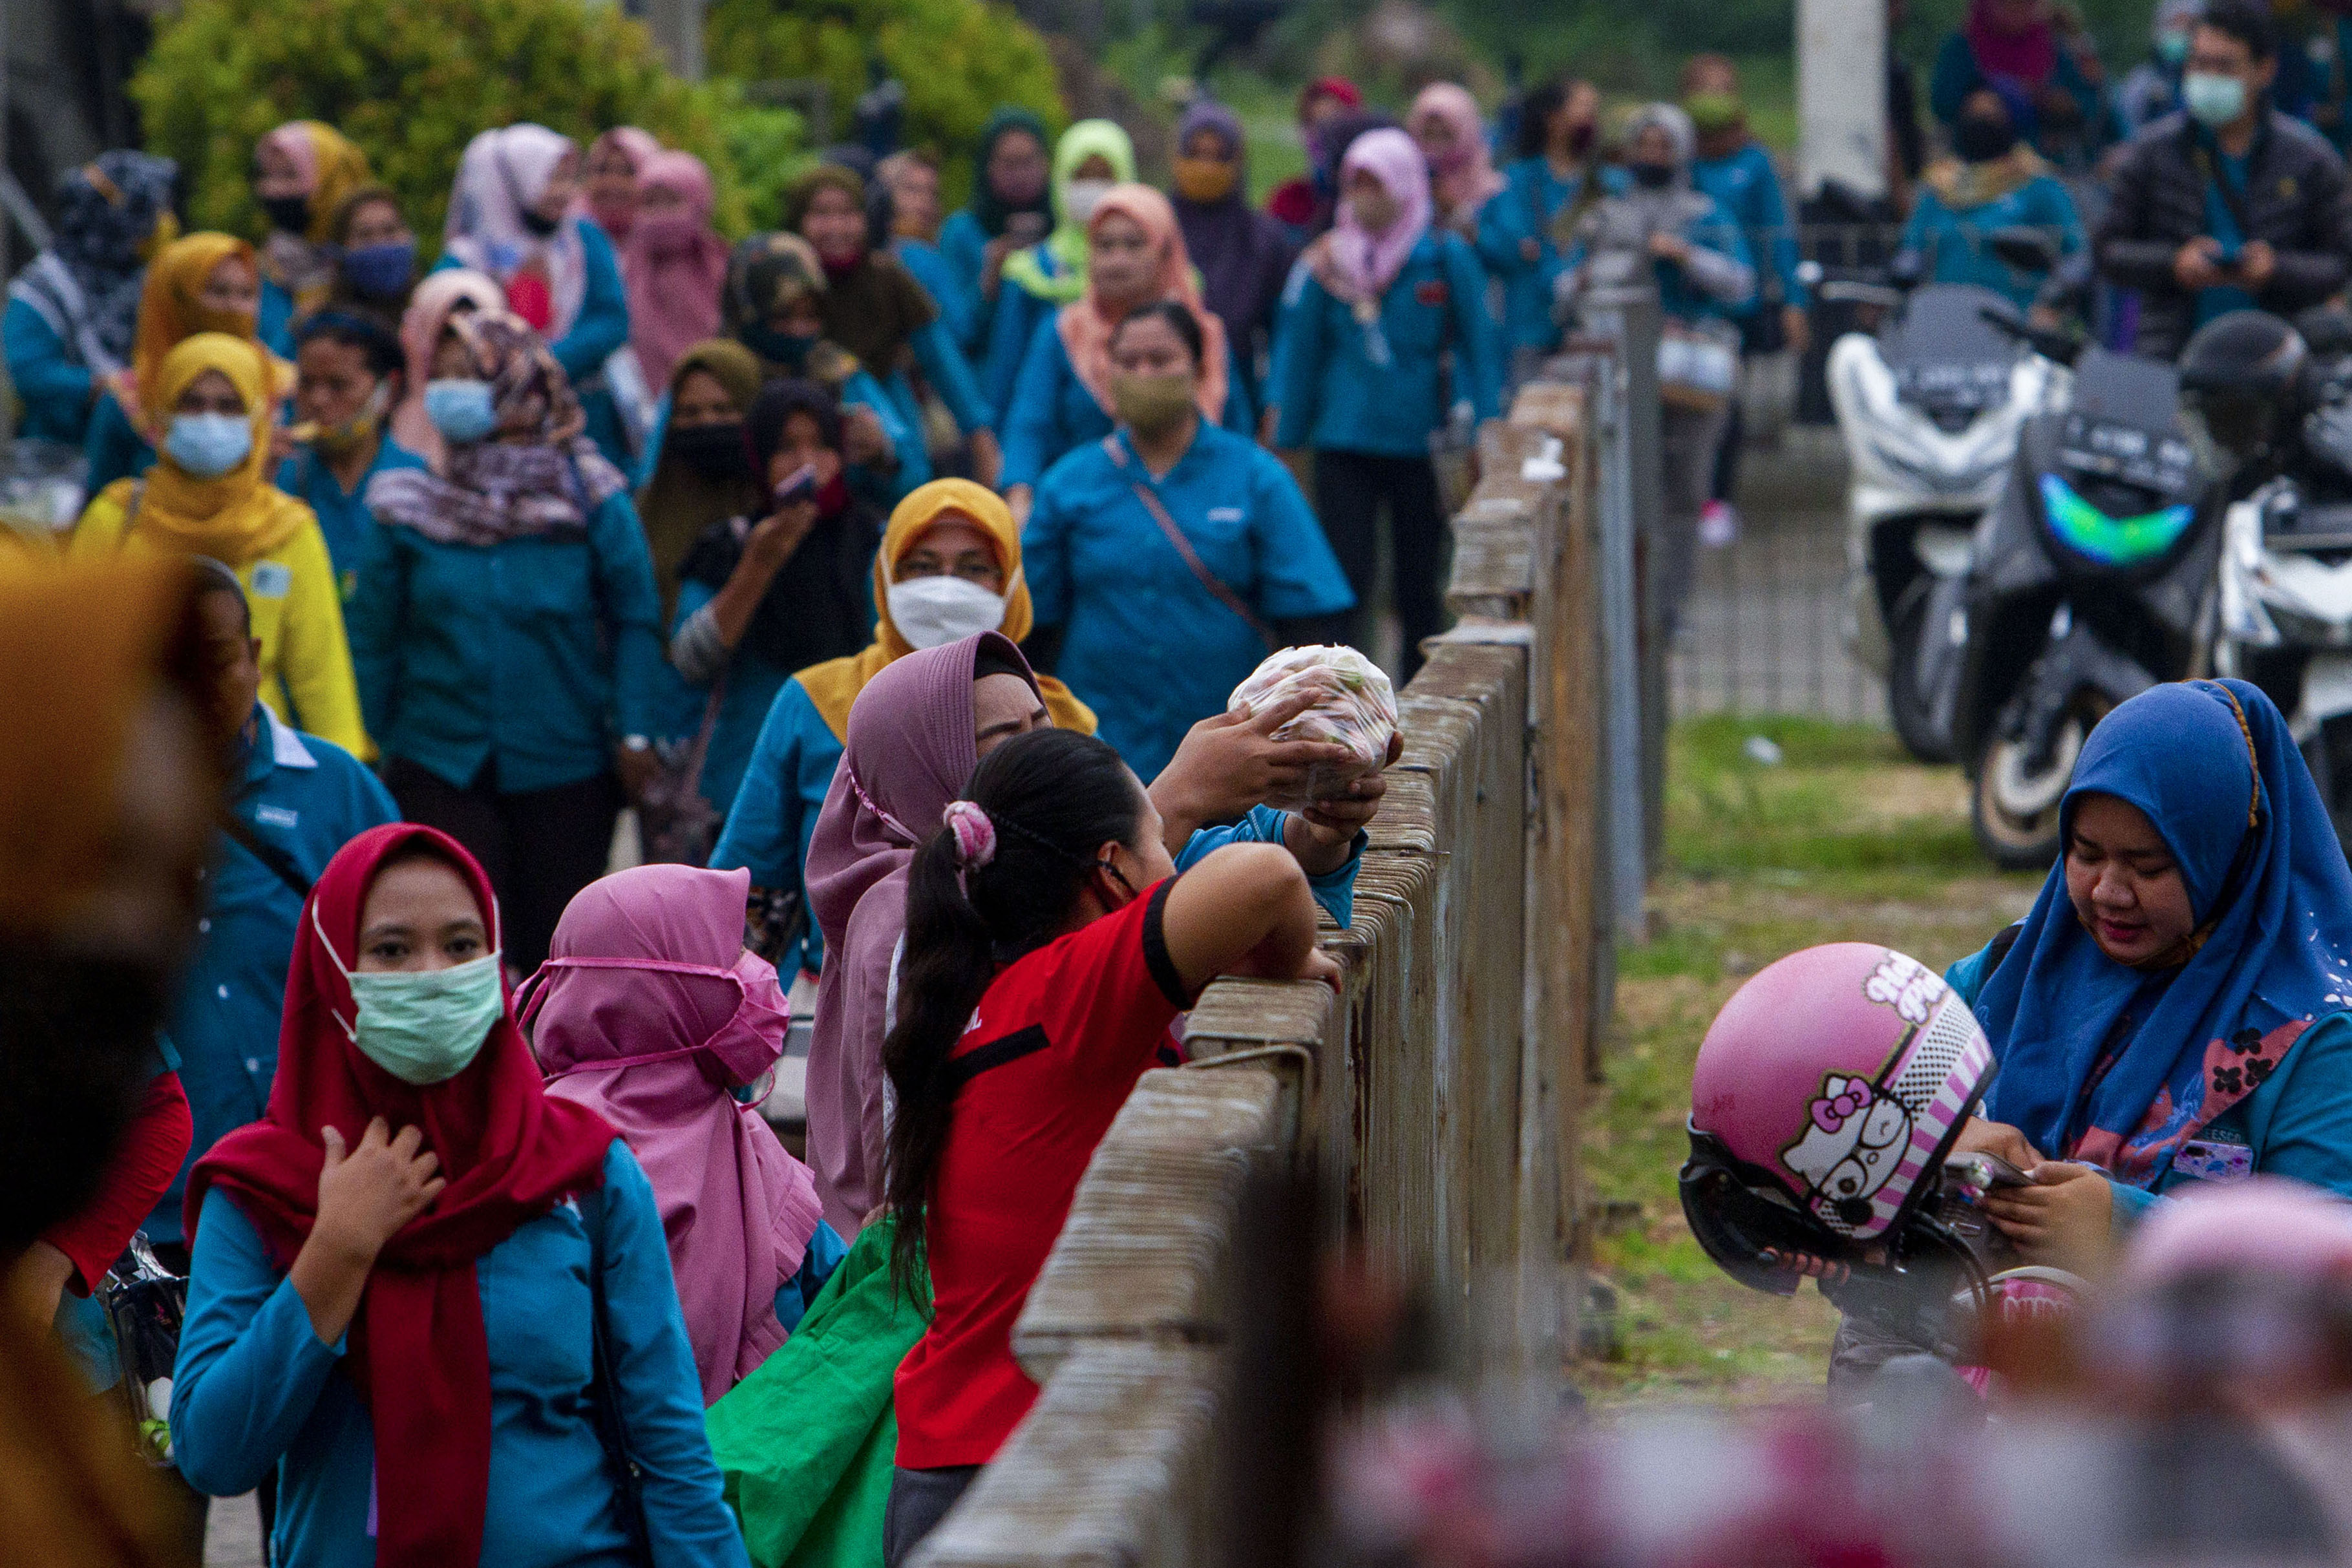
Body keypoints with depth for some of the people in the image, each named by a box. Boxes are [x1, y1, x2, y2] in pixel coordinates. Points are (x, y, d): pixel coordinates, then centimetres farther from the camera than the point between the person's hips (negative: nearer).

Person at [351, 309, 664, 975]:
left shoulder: (590, 499, -3)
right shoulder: (411, 505, 2)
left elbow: (635, 618, 0)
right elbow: (373, 636, 6)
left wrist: (635, 731, -7)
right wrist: (368, 744, 4)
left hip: (567, 767, 0)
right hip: (441, 768, 0)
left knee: (557, 942, 7)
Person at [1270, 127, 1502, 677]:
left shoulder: (1446, 258, -3)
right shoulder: (1328, 263, 3)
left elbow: (1478, 350, 1)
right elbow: (1299, 351, 9)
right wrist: (1286, 440, 8)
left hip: (1421, 444, -1)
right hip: (1343, 443, 1)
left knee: (1420, 585, 9)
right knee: (1346, 575, -6)